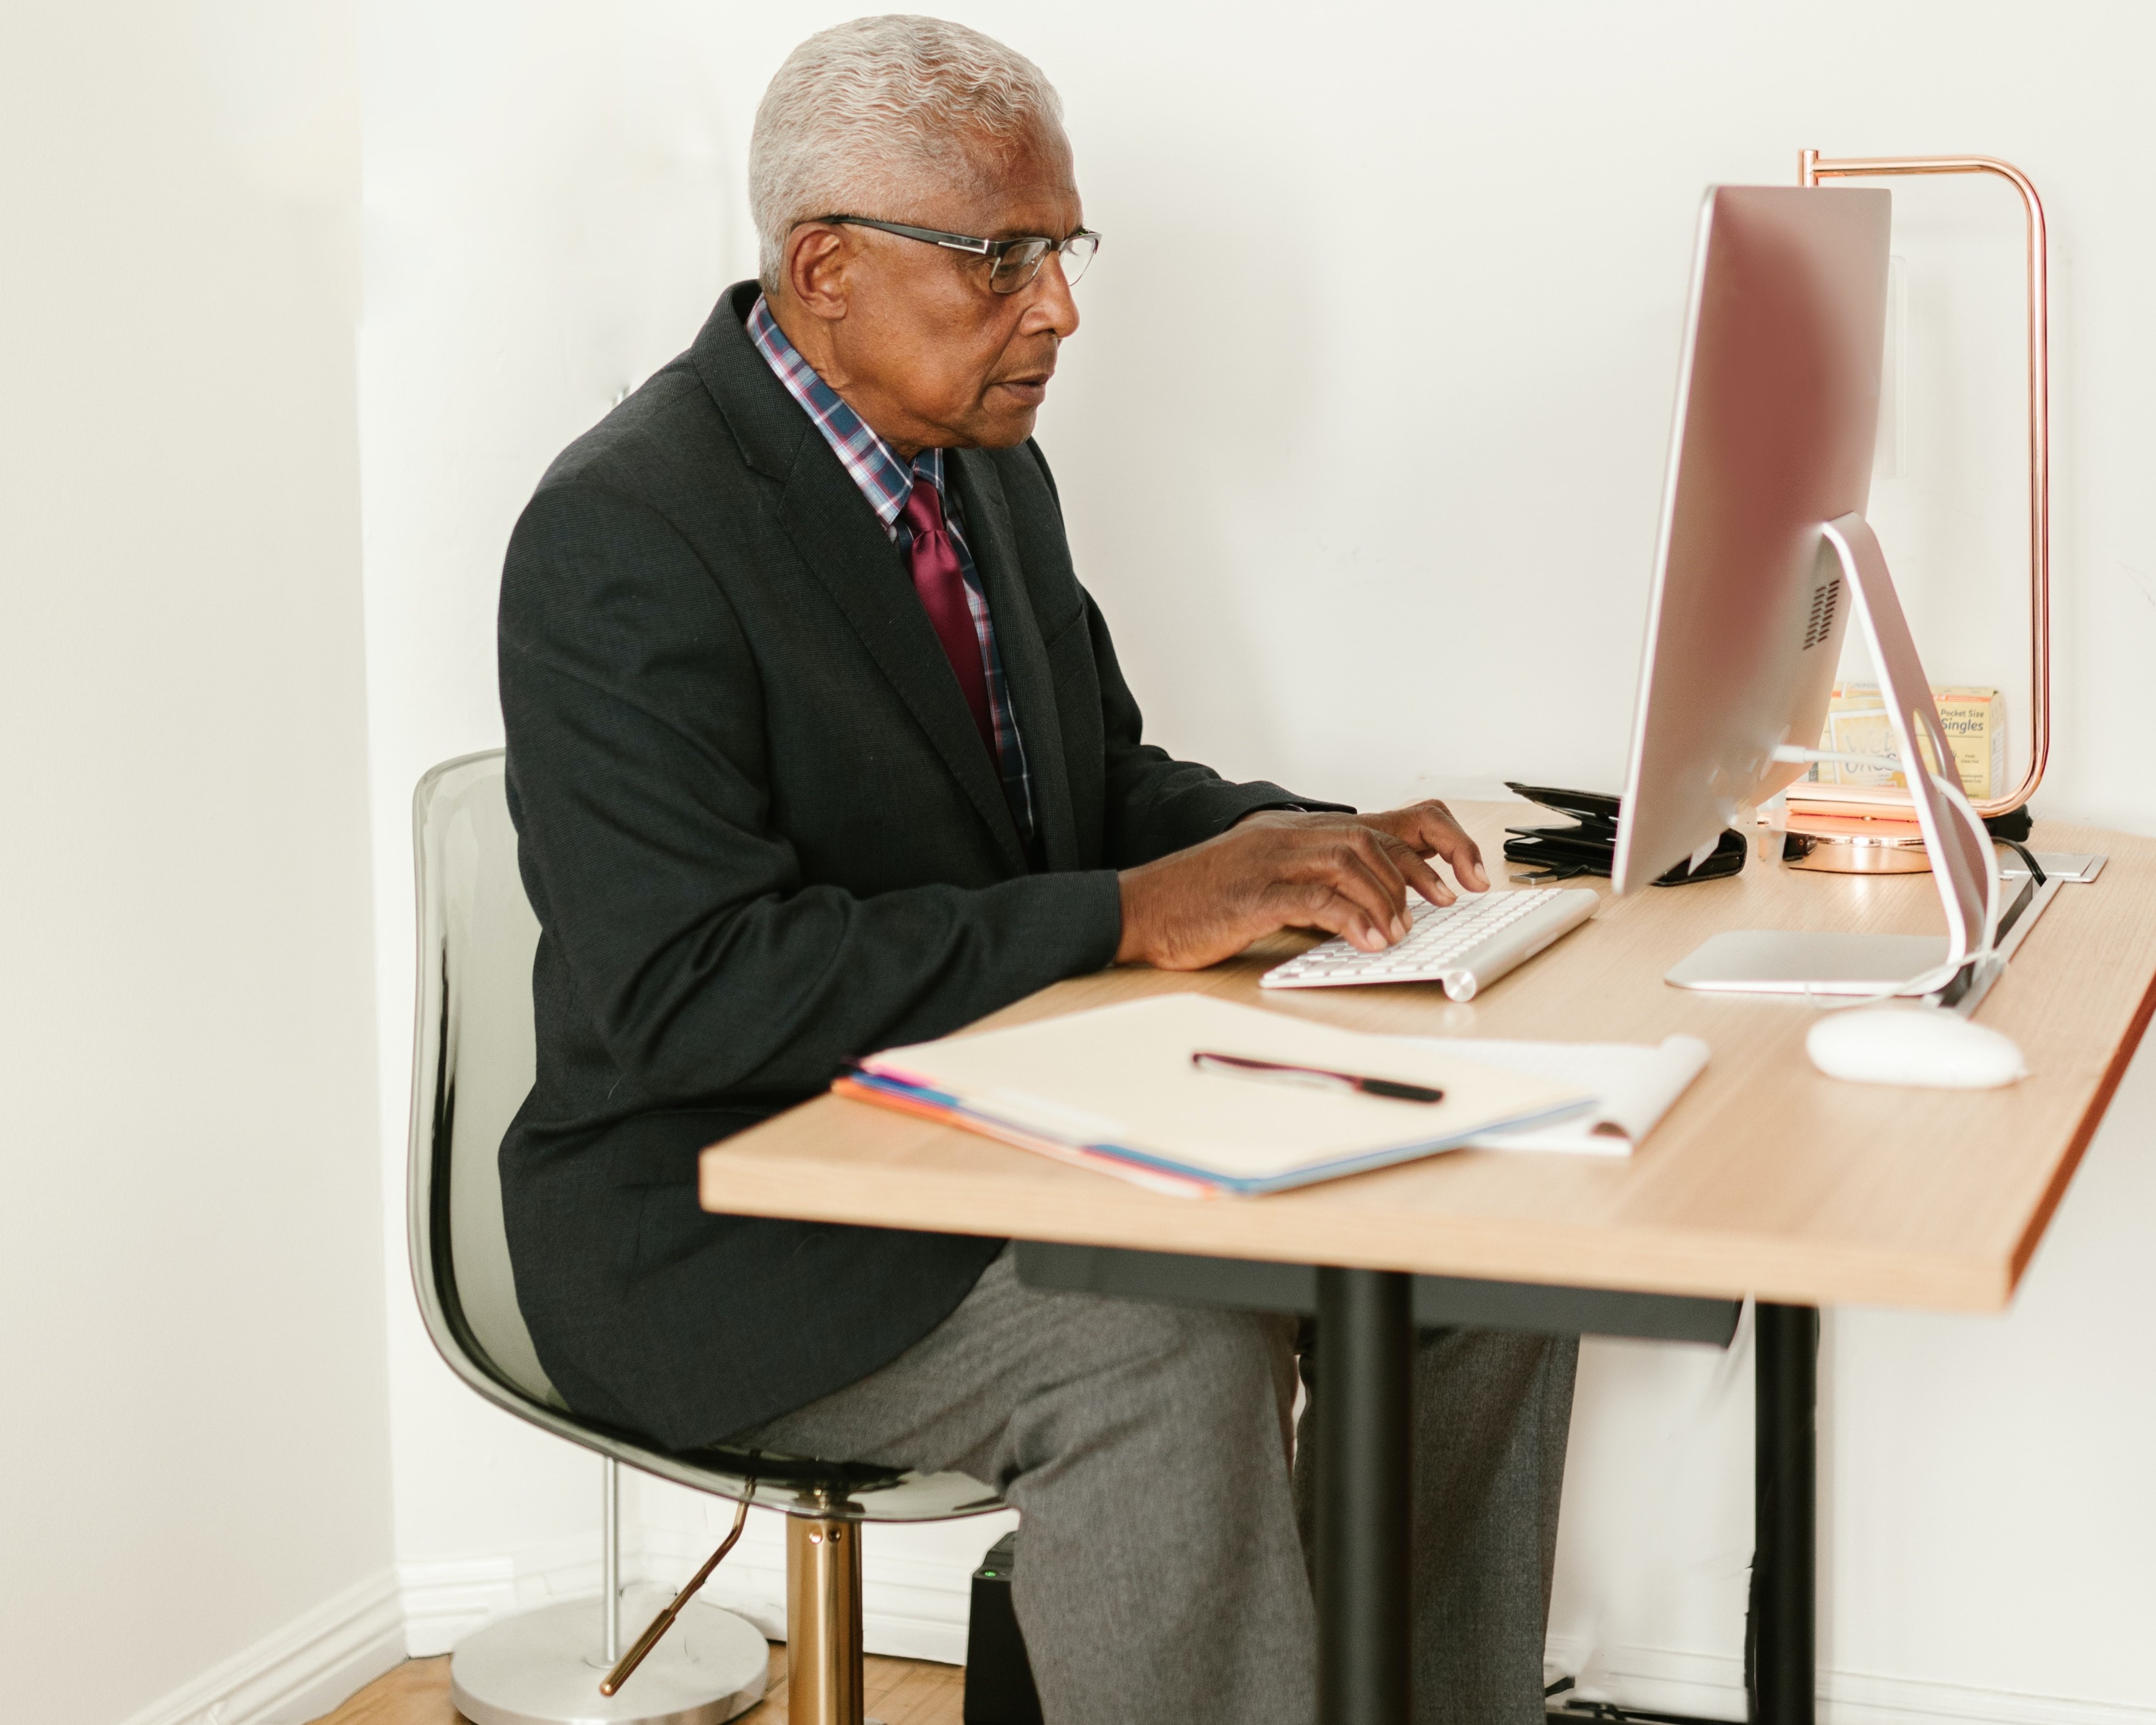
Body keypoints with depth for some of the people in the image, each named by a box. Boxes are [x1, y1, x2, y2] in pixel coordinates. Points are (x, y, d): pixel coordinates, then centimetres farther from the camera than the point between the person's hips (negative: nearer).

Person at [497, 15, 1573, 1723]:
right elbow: (686, 989, -27)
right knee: (1170, 1352, -32)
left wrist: (1311, 845, -3)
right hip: (728, 1224, -8)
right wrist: (1134, 915, -28)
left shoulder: (990, 465, 8)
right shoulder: (626, 533, -19)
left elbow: (1103, 777, 20)